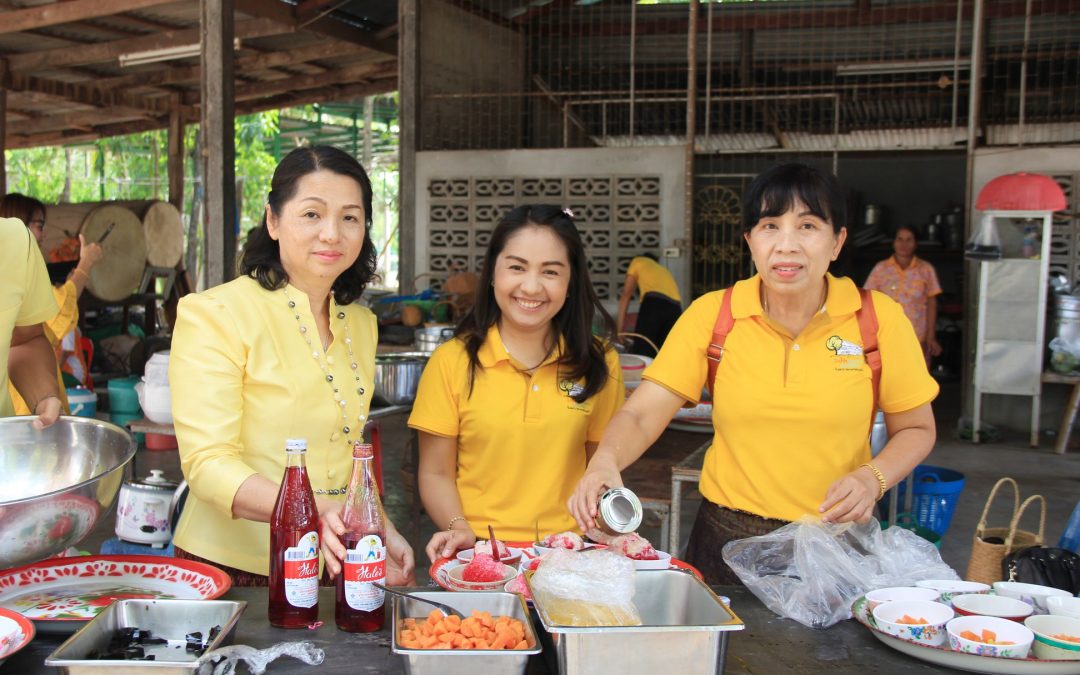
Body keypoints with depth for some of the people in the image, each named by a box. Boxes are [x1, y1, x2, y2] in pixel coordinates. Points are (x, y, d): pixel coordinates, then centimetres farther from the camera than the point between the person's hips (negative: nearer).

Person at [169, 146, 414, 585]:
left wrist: (384, 532, 5)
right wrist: (311, 511, -32)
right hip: (232, 564, -5)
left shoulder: (361, 325, 11)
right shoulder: (213, 314, -10)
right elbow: (207, 463, -17)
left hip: (332, 567, 5)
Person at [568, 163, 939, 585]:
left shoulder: (879, 319, -7)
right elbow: (640, 414, -11)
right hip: (729, 542, 1)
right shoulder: (711, 314, -7)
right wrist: (605, 461, -31)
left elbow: (916, 429, 4)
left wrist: (874, 477, -15)